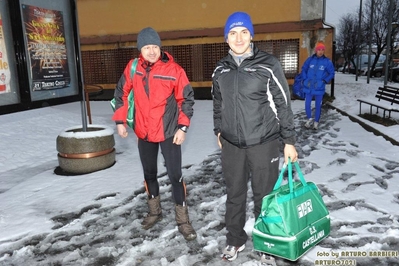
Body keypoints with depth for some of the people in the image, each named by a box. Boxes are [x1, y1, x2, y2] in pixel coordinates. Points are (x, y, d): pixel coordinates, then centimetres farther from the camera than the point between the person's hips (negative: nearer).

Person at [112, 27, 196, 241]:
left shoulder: (173, 69, -13)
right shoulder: (133, 68, -3)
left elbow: (186, 98, -6)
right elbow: (121, 93, 8)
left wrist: (182, 127, -11)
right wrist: (120, 121, 3)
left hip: (169, 132, -4)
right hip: (144, 132, 4)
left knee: (175, 175, -2)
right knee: (149, 173, 18)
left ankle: (182, 219, 14)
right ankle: (154, 211, 39)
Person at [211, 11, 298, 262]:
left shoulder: (268, 64, -9)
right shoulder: (221, 69, 4)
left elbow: (284, 104, -6)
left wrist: (289, 141, -6)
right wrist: (219, 132, 20)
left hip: (264, 143, -3)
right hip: (232, 144, 4)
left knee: (265, 195, 10)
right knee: (235, 194, 16)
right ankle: (235, 239, 36)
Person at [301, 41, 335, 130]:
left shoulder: (327, 61, -6)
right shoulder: (310, 59, -2)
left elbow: (332, 73, 4)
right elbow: (303, 69, 10)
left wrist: (325, 81, -7)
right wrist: (305, 79, 0)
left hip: (319, 88, -1)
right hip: (308, 88, 1)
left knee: (318, 106, 9)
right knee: (307, 105, 2)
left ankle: (316, 122, 27)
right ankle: (310, 119, 27)